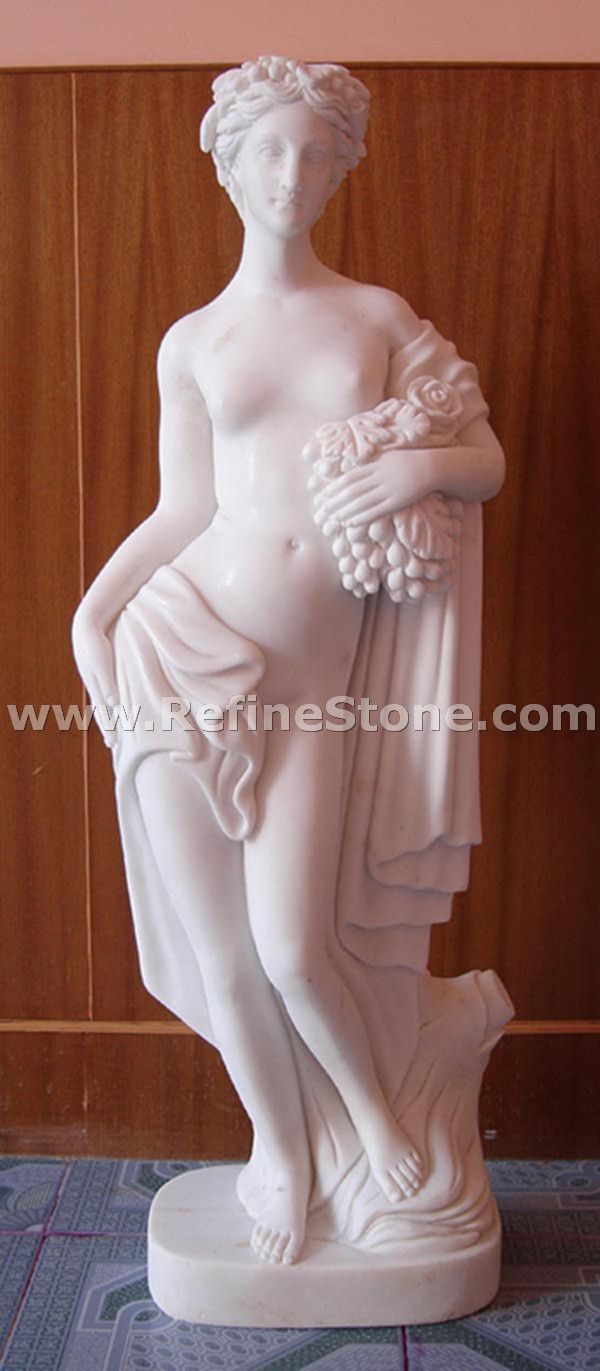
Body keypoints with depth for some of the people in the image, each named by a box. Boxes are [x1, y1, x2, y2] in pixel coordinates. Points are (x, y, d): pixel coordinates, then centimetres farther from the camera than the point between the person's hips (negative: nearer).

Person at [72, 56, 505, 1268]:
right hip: (184, 649, 1)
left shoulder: (382, 318, 11)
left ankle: (366, 1101, 30)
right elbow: (183, 507, 5)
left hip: (307, 680, -1)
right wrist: (94, 609, -9)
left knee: (293, 949, -6)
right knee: (220, 948, 7)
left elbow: (488, 464, 9)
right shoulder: (190, 342, 11)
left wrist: (420, 467, -12)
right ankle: (280, 1143, 36)